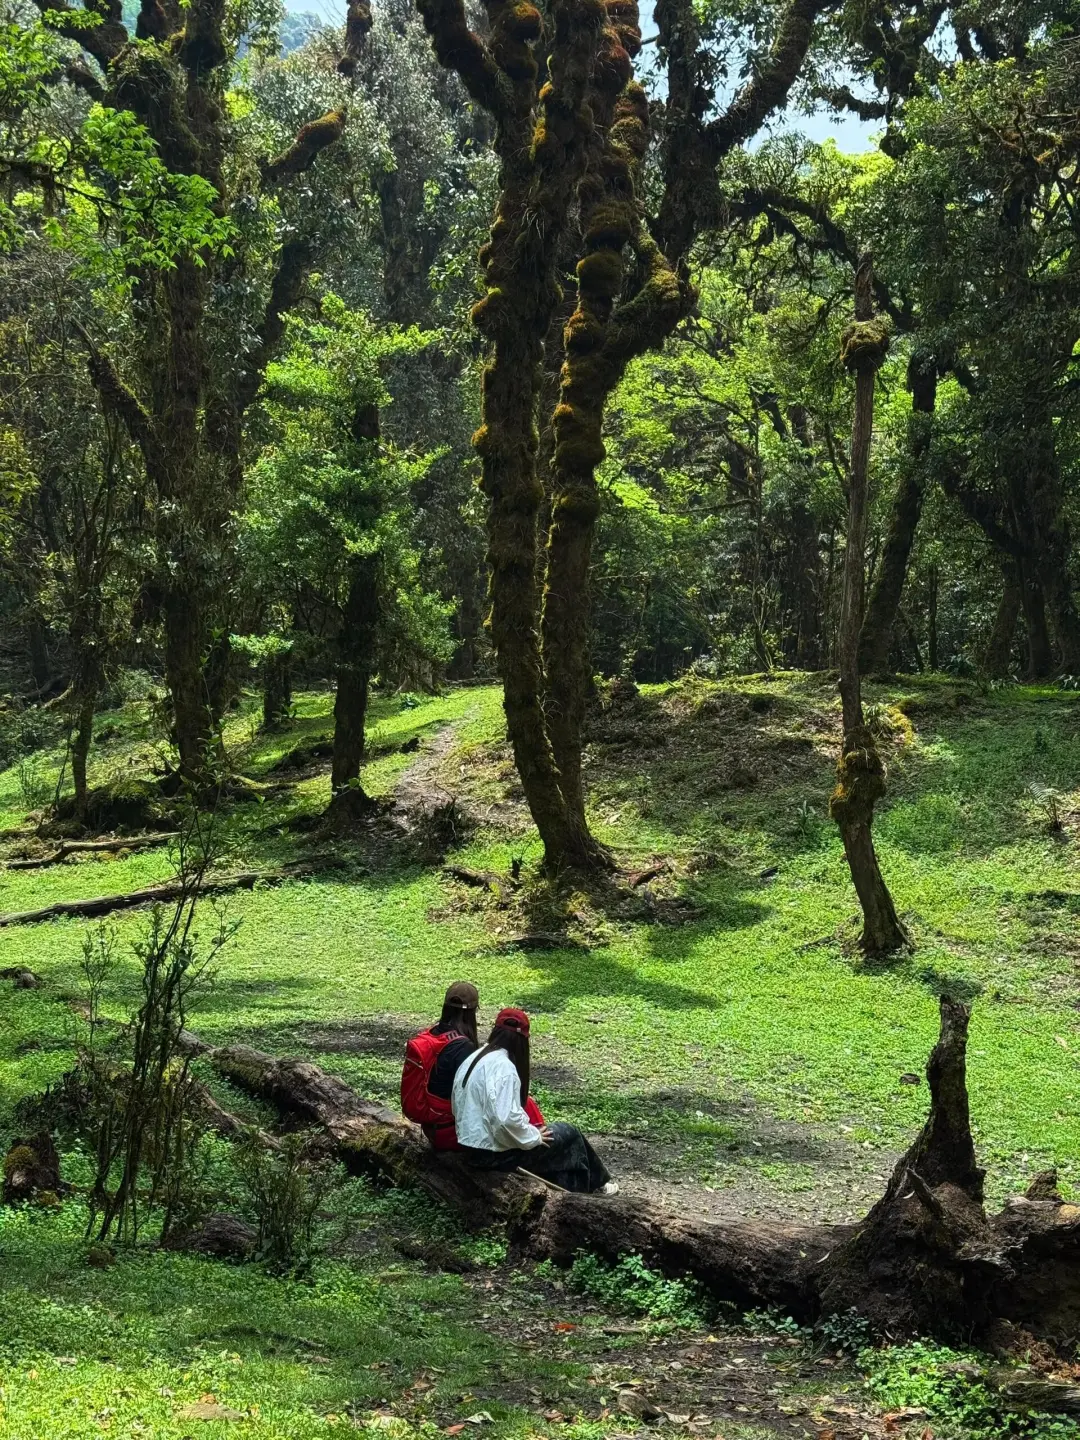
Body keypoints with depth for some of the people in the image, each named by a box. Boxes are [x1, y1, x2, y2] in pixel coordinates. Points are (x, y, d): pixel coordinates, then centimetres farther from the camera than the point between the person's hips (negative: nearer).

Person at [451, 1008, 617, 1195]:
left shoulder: (473, 1059, 6)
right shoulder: (503, 1066, -21)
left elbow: (457, 1107, 12)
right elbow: (506, 1119, -30)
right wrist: (534, 1137, -11)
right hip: (495, 1153, -9)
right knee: (567, 1133, 10)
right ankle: (596, 1183, 30)